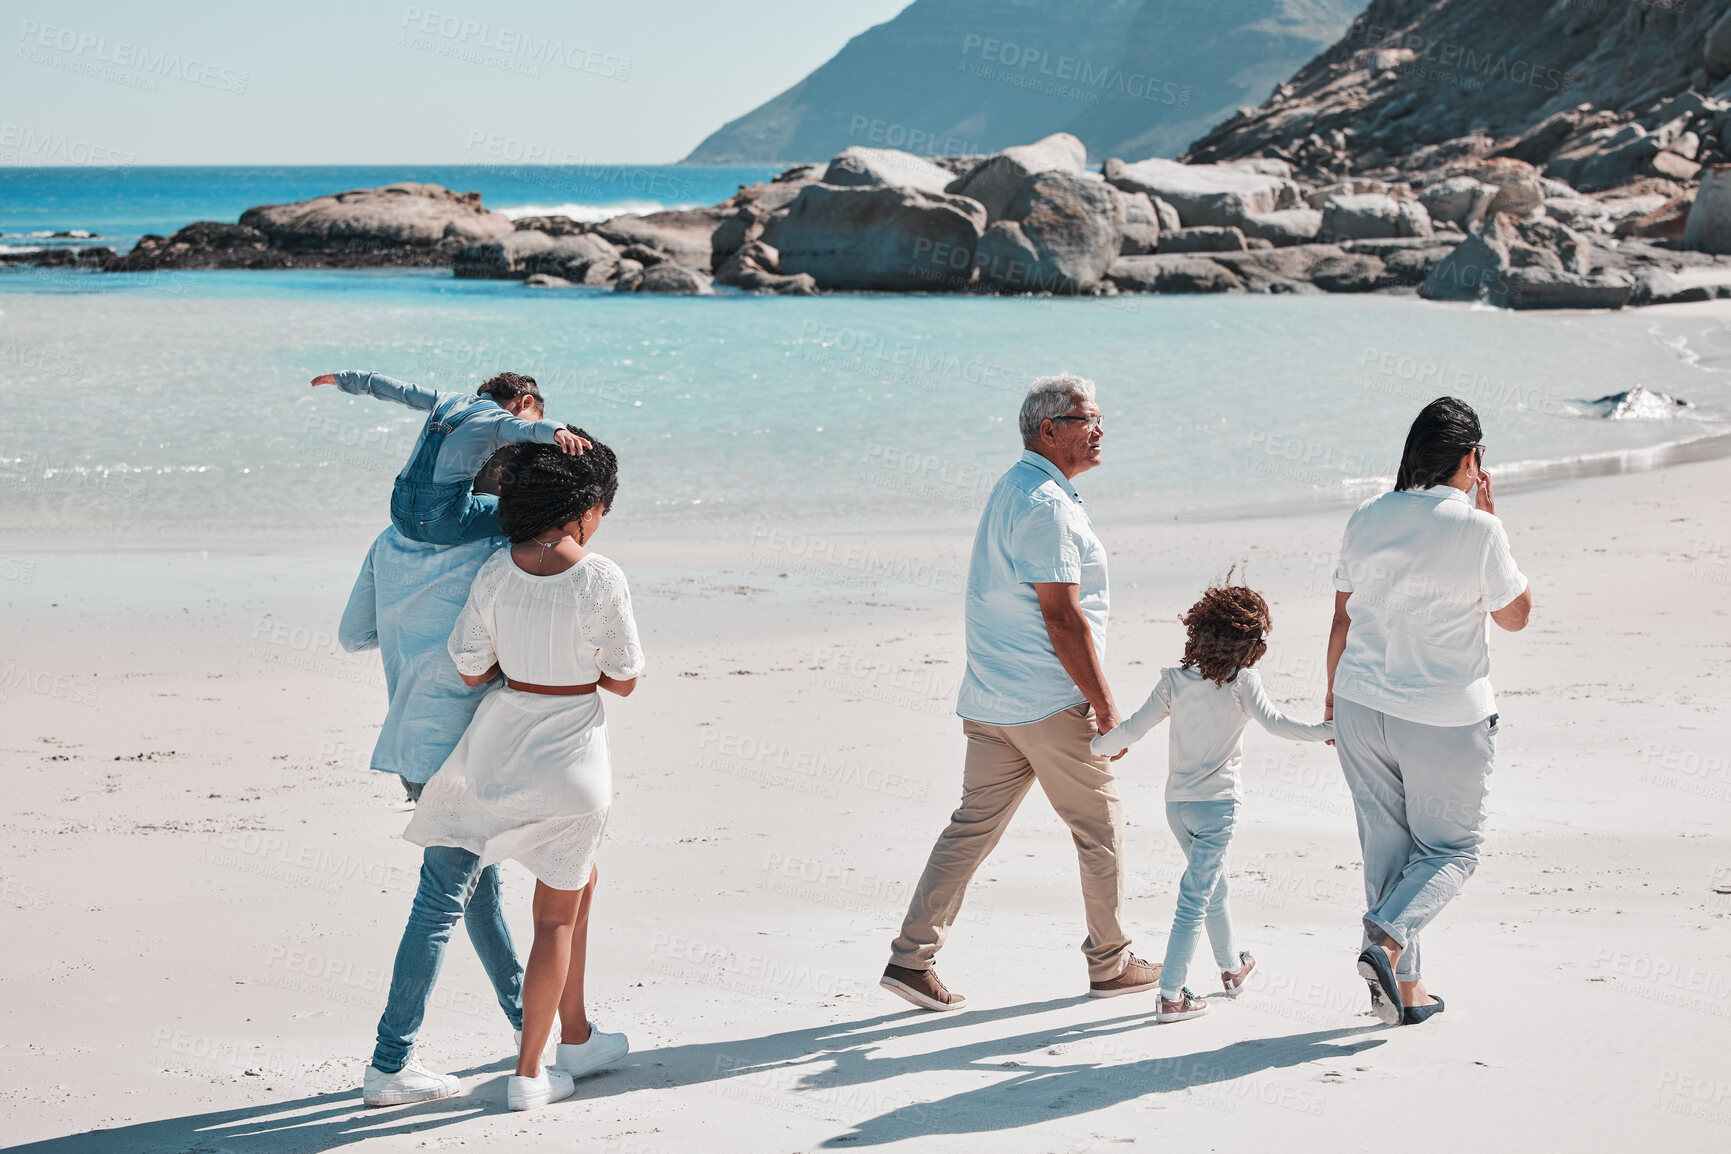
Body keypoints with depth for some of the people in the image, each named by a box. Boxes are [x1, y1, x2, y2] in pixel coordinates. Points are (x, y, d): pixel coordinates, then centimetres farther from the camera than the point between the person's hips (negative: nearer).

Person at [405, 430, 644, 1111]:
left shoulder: (495, 573, -6)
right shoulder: (602, 580, -17)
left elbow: (471, 672, -1)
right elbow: (623, 681, -8)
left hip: (500, 741, 5)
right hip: (569, 750, -5)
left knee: (577, 884, 27)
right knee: (556, 915, 10)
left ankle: (575, 1036, 35)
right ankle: (529, 1073, 14)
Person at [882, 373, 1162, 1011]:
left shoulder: (1011, 488, 15)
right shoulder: (1045, 504, -17)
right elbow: (1062, 618, -21)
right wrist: (1105, 705, -16)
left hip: (990, 703, 9)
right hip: (1049, 704, -9)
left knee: (973, 826, 8)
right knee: (1101, 823, 7)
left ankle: (911, 957, 5)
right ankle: (1110, 963, 18)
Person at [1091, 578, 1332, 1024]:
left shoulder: (1174, 678, -1)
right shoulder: (1242, 681, -12)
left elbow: (1135, 727, -2)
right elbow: (1275, 723, -17)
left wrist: (1098, 746, 14)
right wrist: (1328, 731, -7)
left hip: (1176, 802, 5)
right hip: (1217, 803, -5)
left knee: (1213, 885, 24)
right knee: (1195, 898, -4)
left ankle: (1232, 966, 42)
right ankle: (1171, 995, -7)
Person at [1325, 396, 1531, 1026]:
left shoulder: (1367, 518, 1)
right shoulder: (1475, 529, -14)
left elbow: (1342, 619, 7)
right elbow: (1515, 614, 1)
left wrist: (1334, 692, 19)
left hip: (1362, 707, 5)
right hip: (1446, 720, -4)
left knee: (1385, 845, 13)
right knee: (1451, 847, 10)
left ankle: (1403, 987, 16)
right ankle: (1388, 939, -13)